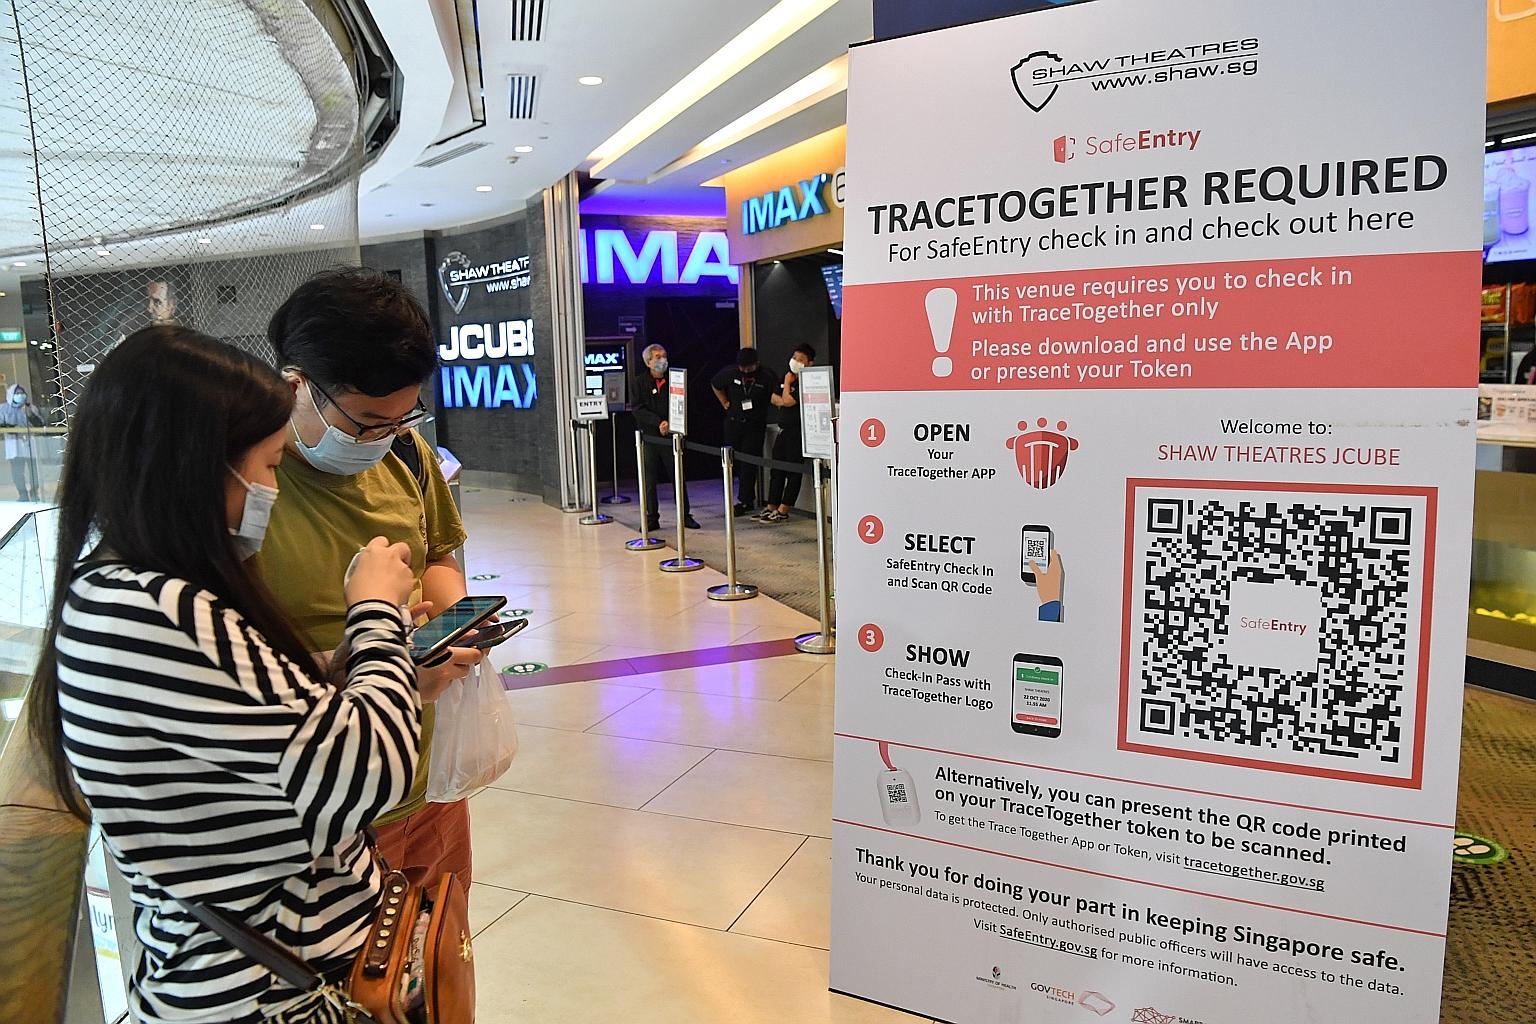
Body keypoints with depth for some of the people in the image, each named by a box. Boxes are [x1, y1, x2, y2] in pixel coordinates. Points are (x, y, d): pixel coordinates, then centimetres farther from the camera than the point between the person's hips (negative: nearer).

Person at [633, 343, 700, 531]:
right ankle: (652, 519, 10)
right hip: (649, 436, -1)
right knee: (649, 479, 1)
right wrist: (659, 422, -15)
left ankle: (685, 516, 12)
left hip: (671, 436, 1)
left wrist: (670, 426, -8)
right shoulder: (640, 381, 3)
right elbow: (639, 410, -4)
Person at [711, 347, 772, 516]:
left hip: (755, 426, -4)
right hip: (733, 423, 4)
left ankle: (744, 502, -2)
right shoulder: (730, 372, -1)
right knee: (735, 462, 6)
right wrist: (725, 403, 12)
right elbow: (715, 385, 18)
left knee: (749, 463, -8)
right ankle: (749, 499, 19)